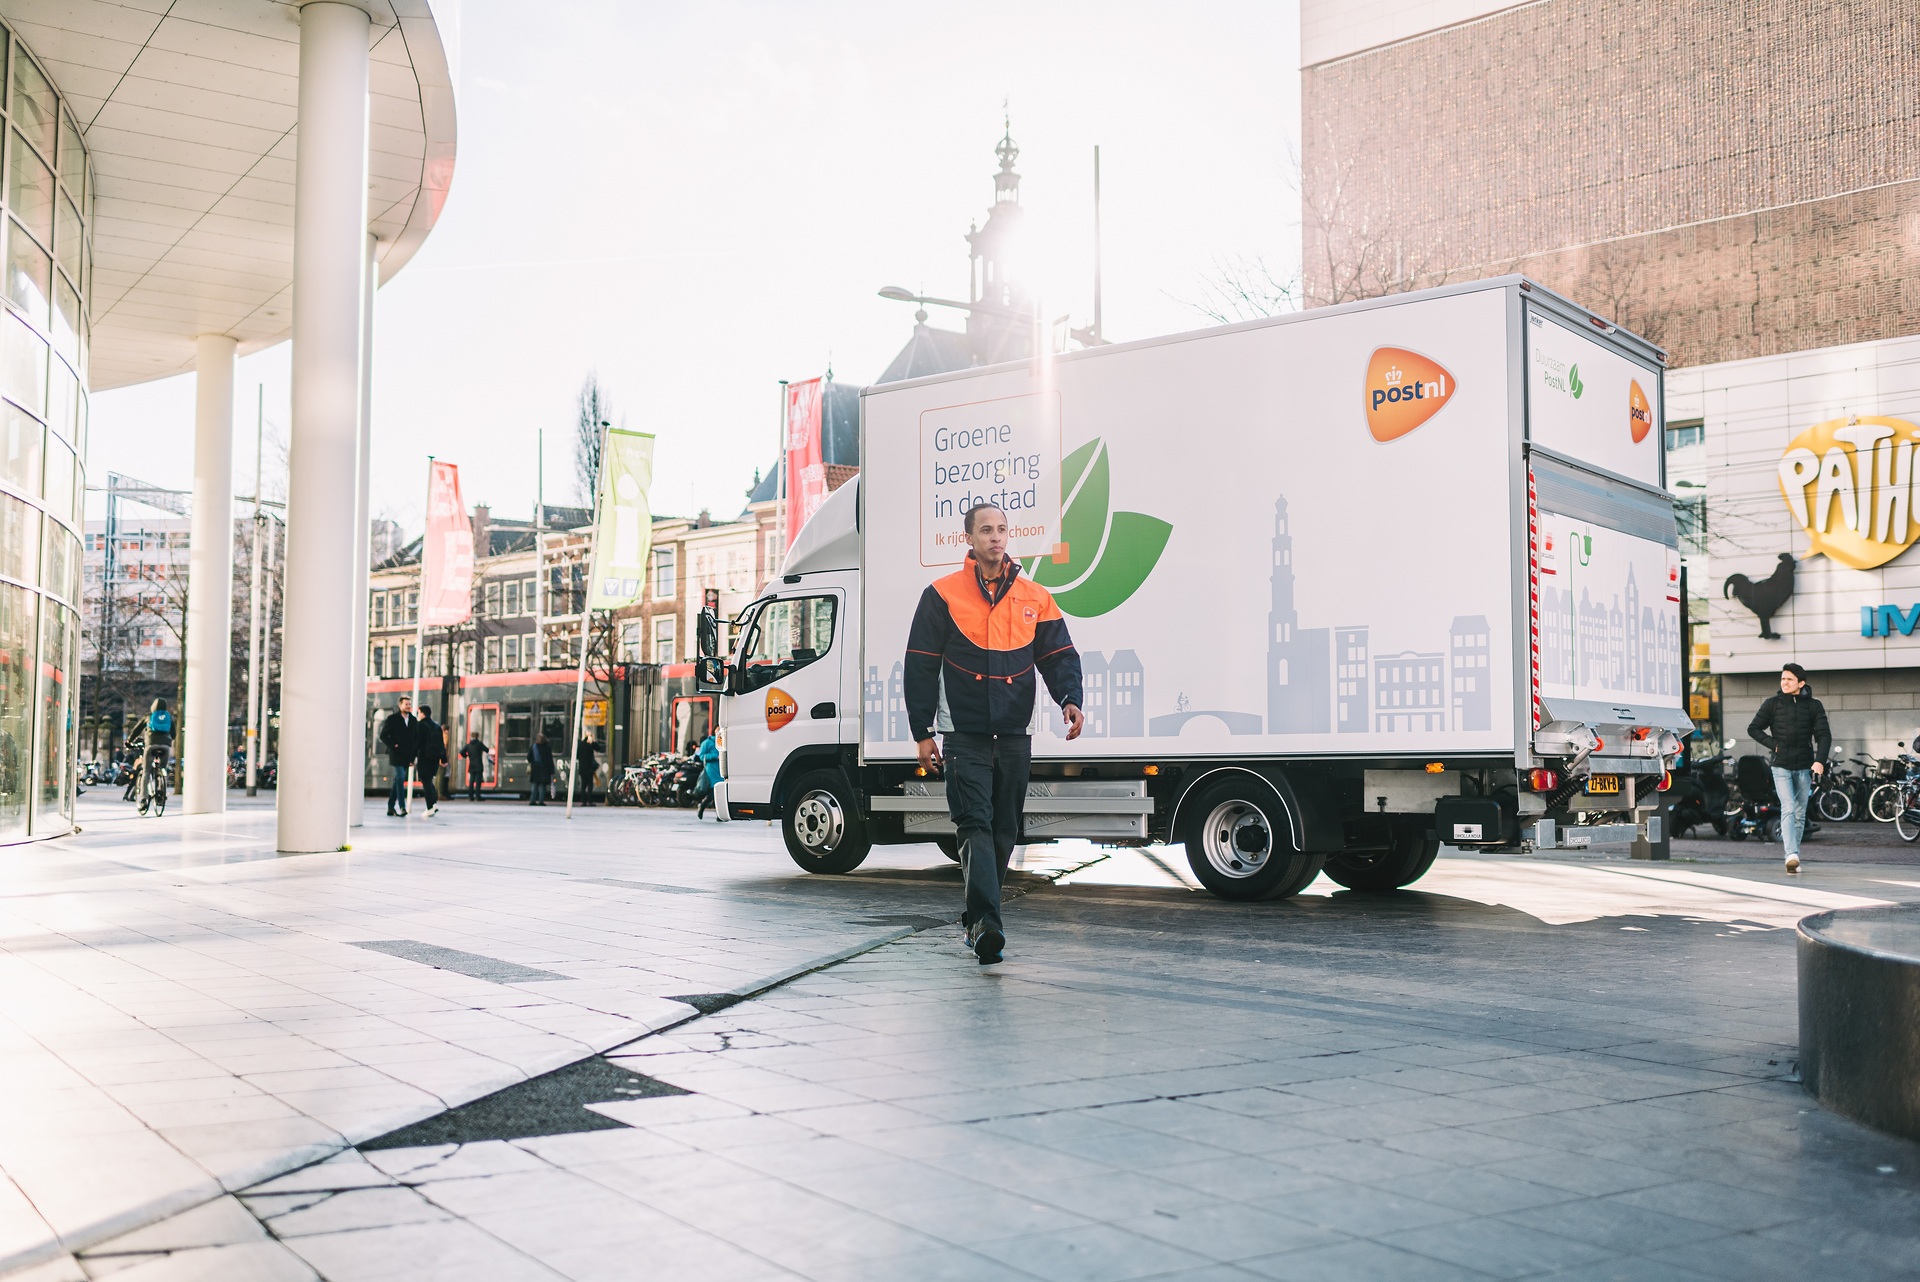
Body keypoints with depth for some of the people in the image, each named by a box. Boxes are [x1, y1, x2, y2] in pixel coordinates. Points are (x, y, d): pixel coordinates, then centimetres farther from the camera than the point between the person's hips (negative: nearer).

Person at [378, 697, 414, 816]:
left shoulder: (413, 720, 12)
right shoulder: (392, 718, -1)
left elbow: (415, 738, 14)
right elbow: (383, 735, -2)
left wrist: (413, 756, 8)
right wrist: (393, 746, -12)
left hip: (406, 756, 5)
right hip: (396, 754, -5)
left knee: (398, 780, 10)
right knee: (400, 778, -15)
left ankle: (391, 807, 16)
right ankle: (402, 807, -16)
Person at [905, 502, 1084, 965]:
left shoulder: (1035, 598, 10)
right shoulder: (943, 595, 2)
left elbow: (1059, 655, 9)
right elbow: (921, 666, 2)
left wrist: (1069, 698, -12)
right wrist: (922, 732, -1)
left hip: (1014, 736, 4)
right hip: (964, 735, -3)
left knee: (1004, 833, 9)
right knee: (976, 827, -14)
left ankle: (976, 920, 24)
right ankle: (987, 924, -23)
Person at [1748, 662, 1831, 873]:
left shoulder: (1813, 706, 5)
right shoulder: (1772, 704, 4)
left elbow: (1824, 735, -2)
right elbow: (1753, 729, 9)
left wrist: (1820, 760, -17)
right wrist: (1773, 744, -5)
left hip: (1804, 767, 2)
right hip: (1781, 766, -2)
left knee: (1800, 814, 8)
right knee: (1788, 809, -15)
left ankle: (1794, 857, 18)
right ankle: (1792, 855, -25)